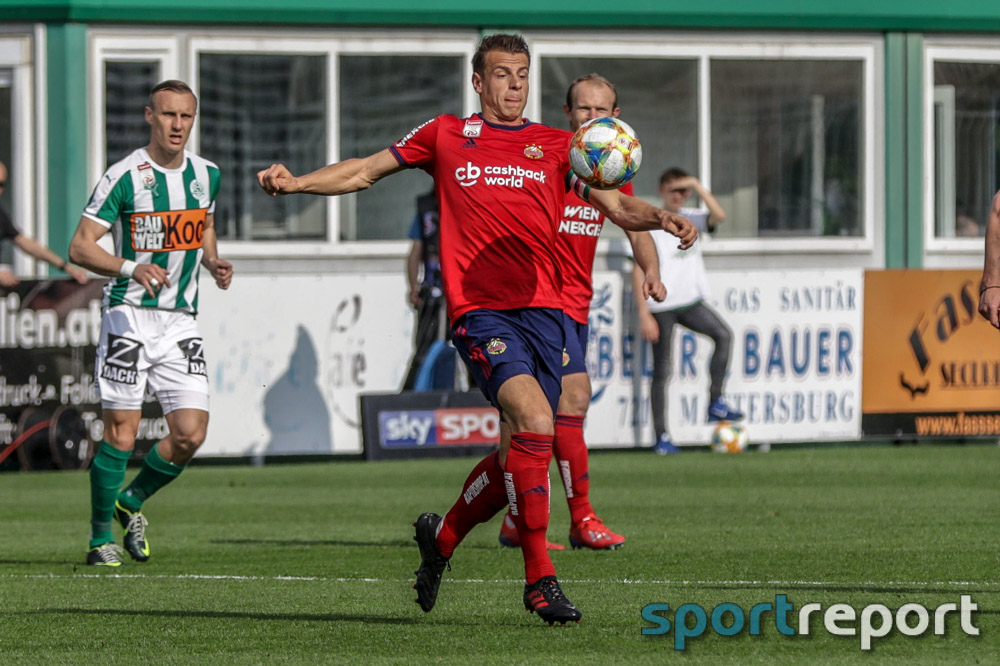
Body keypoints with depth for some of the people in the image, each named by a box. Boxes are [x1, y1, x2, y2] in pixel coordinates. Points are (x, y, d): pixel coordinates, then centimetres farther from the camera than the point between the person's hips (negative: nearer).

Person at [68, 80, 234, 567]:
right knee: (121, 435, -9)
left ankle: (132, 501, 21)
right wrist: (130, 268, -26)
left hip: (181, 320, 5)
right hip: (130, 314, -5)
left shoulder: (206, 175, 7)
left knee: (190, 435, -5)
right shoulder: (125, 176, -10)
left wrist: (214, 264, 5)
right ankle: (101, 536, 8)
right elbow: (80, 247, -10)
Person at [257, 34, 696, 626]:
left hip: (544, 308, 3)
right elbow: (365, 172, 19)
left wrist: (661, 218, -13)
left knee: (520, 453, 4)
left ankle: (443, 535, 33)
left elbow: (617, 207, 8)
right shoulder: (446, 137, 12)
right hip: (480, 311, -3)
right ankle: (539, 578, -18)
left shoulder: (556, 146, 15)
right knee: (535, 422, -24)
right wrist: (297, 182, 5)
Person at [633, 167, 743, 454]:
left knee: (723, 334, -21)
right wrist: (644, 314, -13)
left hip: (690, 301, 4)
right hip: (660, 306, -4)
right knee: (661, 371, -1)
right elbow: (639, 270, -7)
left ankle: (715, 403, -12)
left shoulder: (690, 218, 8)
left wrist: (698, 187, -19)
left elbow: (719, 216, -13)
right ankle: (661, 437, 5)